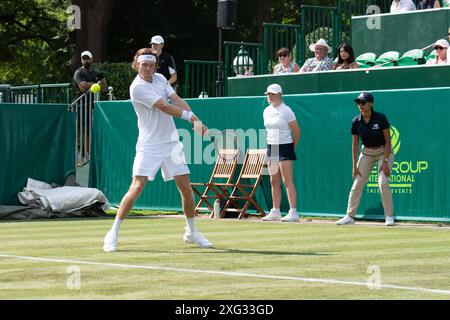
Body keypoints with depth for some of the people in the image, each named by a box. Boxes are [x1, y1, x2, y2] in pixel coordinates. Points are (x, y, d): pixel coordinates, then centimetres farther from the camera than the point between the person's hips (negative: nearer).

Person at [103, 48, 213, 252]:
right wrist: (190, 116, -15)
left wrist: (195, 120, -10)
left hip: (171, 142, 6)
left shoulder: (160, 79, 10)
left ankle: (191, 232, 23)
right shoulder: (137, 87, -13)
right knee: (137, 187, -15)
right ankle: (113, 234, -7)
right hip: (149, 146, -6)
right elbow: (164, 107, -18)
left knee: (186, 188, 5)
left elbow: (177, 101, 4)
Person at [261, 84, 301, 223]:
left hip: (285, 147, -7)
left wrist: (292, 148, 2)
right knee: (274, 182, 8)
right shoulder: (266, 111, 11)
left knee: (287, 181, -10)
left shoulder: (286, 111, -9)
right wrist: (272, 145, 16)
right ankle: (275, 212, 13)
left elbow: (296, 131, -5)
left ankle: (293, 212, -11)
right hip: (271, 147, 7)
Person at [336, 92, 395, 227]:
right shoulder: (356, 122, -10)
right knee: (357, 184, -1)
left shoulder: (380, 118, -20)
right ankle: (350, 216, 7)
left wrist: (384, 161, -21)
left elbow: (388, 140, -16)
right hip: (366, 153, 4)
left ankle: (389, 216, -7)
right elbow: (355, 143, -2)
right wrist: (355, 165, -5)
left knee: (383, 182, -18)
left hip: (384, 151, -4)